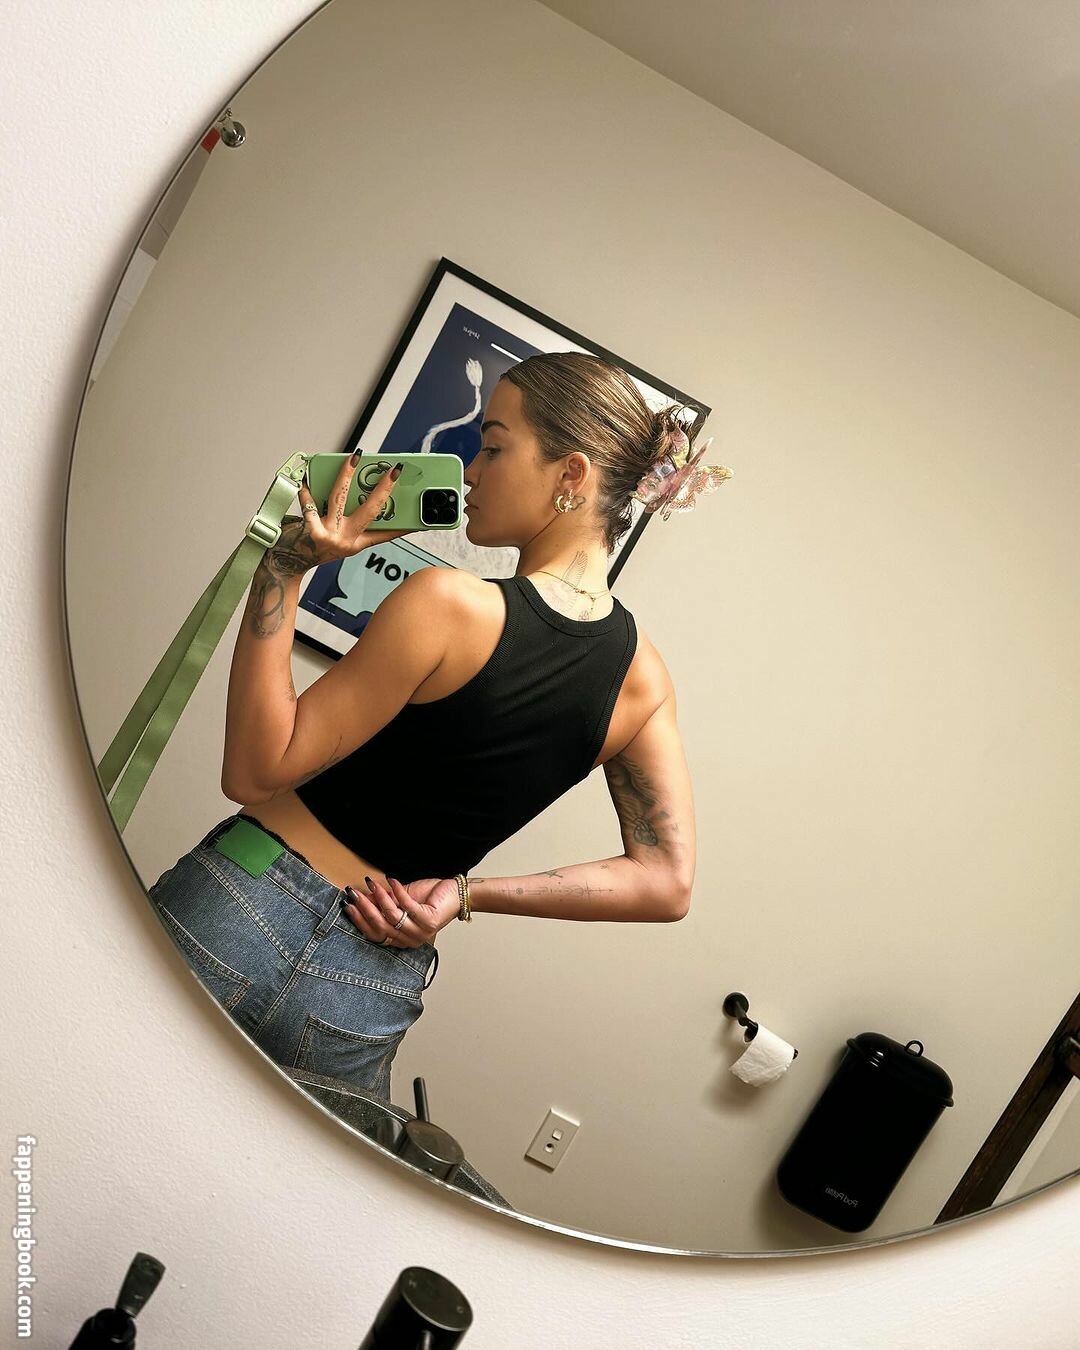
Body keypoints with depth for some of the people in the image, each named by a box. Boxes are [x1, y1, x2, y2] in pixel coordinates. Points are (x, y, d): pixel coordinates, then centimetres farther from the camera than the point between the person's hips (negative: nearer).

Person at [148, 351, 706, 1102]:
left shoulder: (450, 604, -21)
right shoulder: (644, 679, -3)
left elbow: (253, 770, -15)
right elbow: (666, 883, -2)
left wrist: (288, 567, -15)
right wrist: (465, 892, -2)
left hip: (244, 918, -5)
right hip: (378, 998, 5)